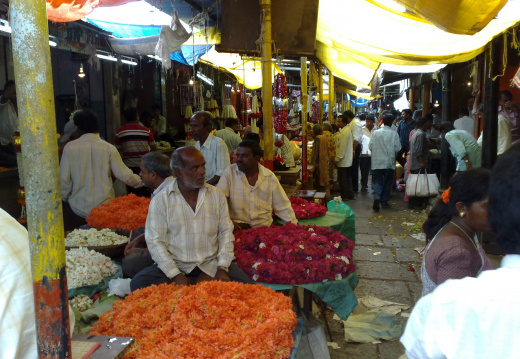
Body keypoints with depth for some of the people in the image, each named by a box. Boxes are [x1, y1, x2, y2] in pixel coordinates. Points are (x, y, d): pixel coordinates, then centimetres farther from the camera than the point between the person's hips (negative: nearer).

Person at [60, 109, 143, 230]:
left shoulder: (69, 147, -3)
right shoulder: (109, 148, -3)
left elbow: (64, 178, -2)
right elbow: (124, 175, -1)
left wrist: (65, 198, 15)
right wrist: (141, 181, 18)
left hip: (78, 208, 0)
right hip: (104, 207, 1)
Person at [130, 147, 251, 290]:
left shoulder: (217, 195, 5)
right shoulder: (160, 201, -4)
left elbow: (225, 231, 5)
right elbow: (155, 241, -7)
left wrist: (222, 268, -7)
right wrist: (176, 275, -16)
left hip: (211, 264, 1)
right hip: (175, 265, 0)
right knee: (138, 283, -26)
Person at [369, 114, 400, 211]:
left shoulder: (376, 133, -3)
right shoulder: (394, 134, -7)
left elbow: (370, 146, 0)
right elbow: (397, 148, -7)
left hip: (377, 162, 1)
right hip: (389, 162, -1)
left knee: (377, 181, 5)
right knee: (387, 182, 12)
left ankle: (376, 198, -17)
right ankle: (384, 201, 18)